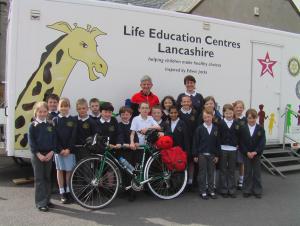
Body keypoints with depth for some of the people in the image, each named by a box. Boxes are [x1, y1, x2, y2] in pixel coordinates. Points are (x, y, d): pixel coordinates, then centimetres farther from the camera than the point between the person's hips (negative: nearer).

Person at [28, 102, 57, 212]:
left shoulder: (50, 125, 8)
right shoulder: (33, 125, -2)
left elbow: (54, 140, 5)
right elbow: (31, 142, -6)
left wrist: (51, 152, -8)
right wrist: (38, 154, -15)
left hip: (49, 155, 4)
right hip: (37, 155, -4)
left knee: (47, 178, 10)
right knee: (39, 179, -1)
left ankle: (47, 200, 21)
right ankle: (40, 203, 3)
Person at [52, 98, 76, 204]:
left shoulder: (72, 120, 3)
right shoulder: (55, 120, 2)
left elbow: (73, 136, -2)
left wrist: (69, 149, -12)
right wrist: (60, 149, -12)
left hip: (69, 149, 0)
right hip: (58, 149, 0)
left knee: (69, 170, 4)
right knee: (60, 170, 5)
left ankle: (68, 191, 18)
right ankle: (62, 193, 13)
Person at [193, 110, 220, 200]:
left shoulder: (215, 129, 2)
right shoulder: (199, 128, -5)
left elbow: (217, 143, 5)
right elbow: (195, 143, -4)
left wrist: (217, 155, 2)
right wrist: (195, 155, -6)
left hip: (212, 155, 2)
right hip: (202, 154, -2)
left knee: (211, 173, 9)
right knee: (202, 173, 5)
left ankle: (211, 191, 20)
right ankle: (203, 192, 13)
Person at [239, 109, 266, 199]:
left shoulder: (260, 129, -2)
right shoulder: (243, 129, -2)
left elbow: (262, 142, -7)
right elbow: (241, 143, -4)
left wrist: (255, 152, -17)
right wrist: (247, 152, -15)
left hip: (257, 154, 0)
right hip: (246, 154, 0)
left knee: (257, 173, 7)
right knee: (247, 173, 8)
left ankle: (257, 191, 17)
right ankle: (247, 190, 17)